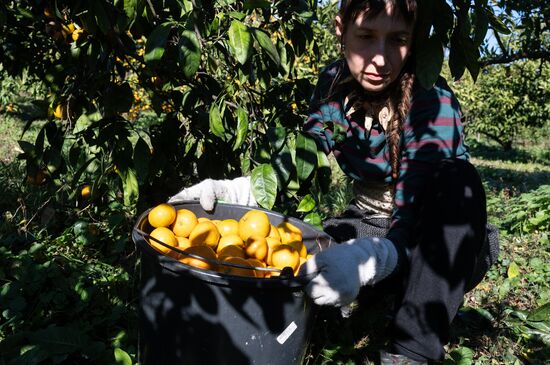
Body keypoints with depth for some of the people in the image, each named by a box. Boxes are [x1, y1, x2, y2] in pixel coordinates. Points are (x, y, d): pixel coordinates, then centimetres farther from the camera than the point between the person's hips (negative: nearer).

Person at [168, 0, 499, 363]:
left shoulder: (432, 99, -25)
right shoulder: (336, 84, -9)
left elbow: (415, 217, -34)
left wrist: (364, 259, -55)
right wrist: (229, 190, -29)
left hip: (449, 241, -3)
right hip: (371, 226, 3)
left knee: (455, 178, -37)